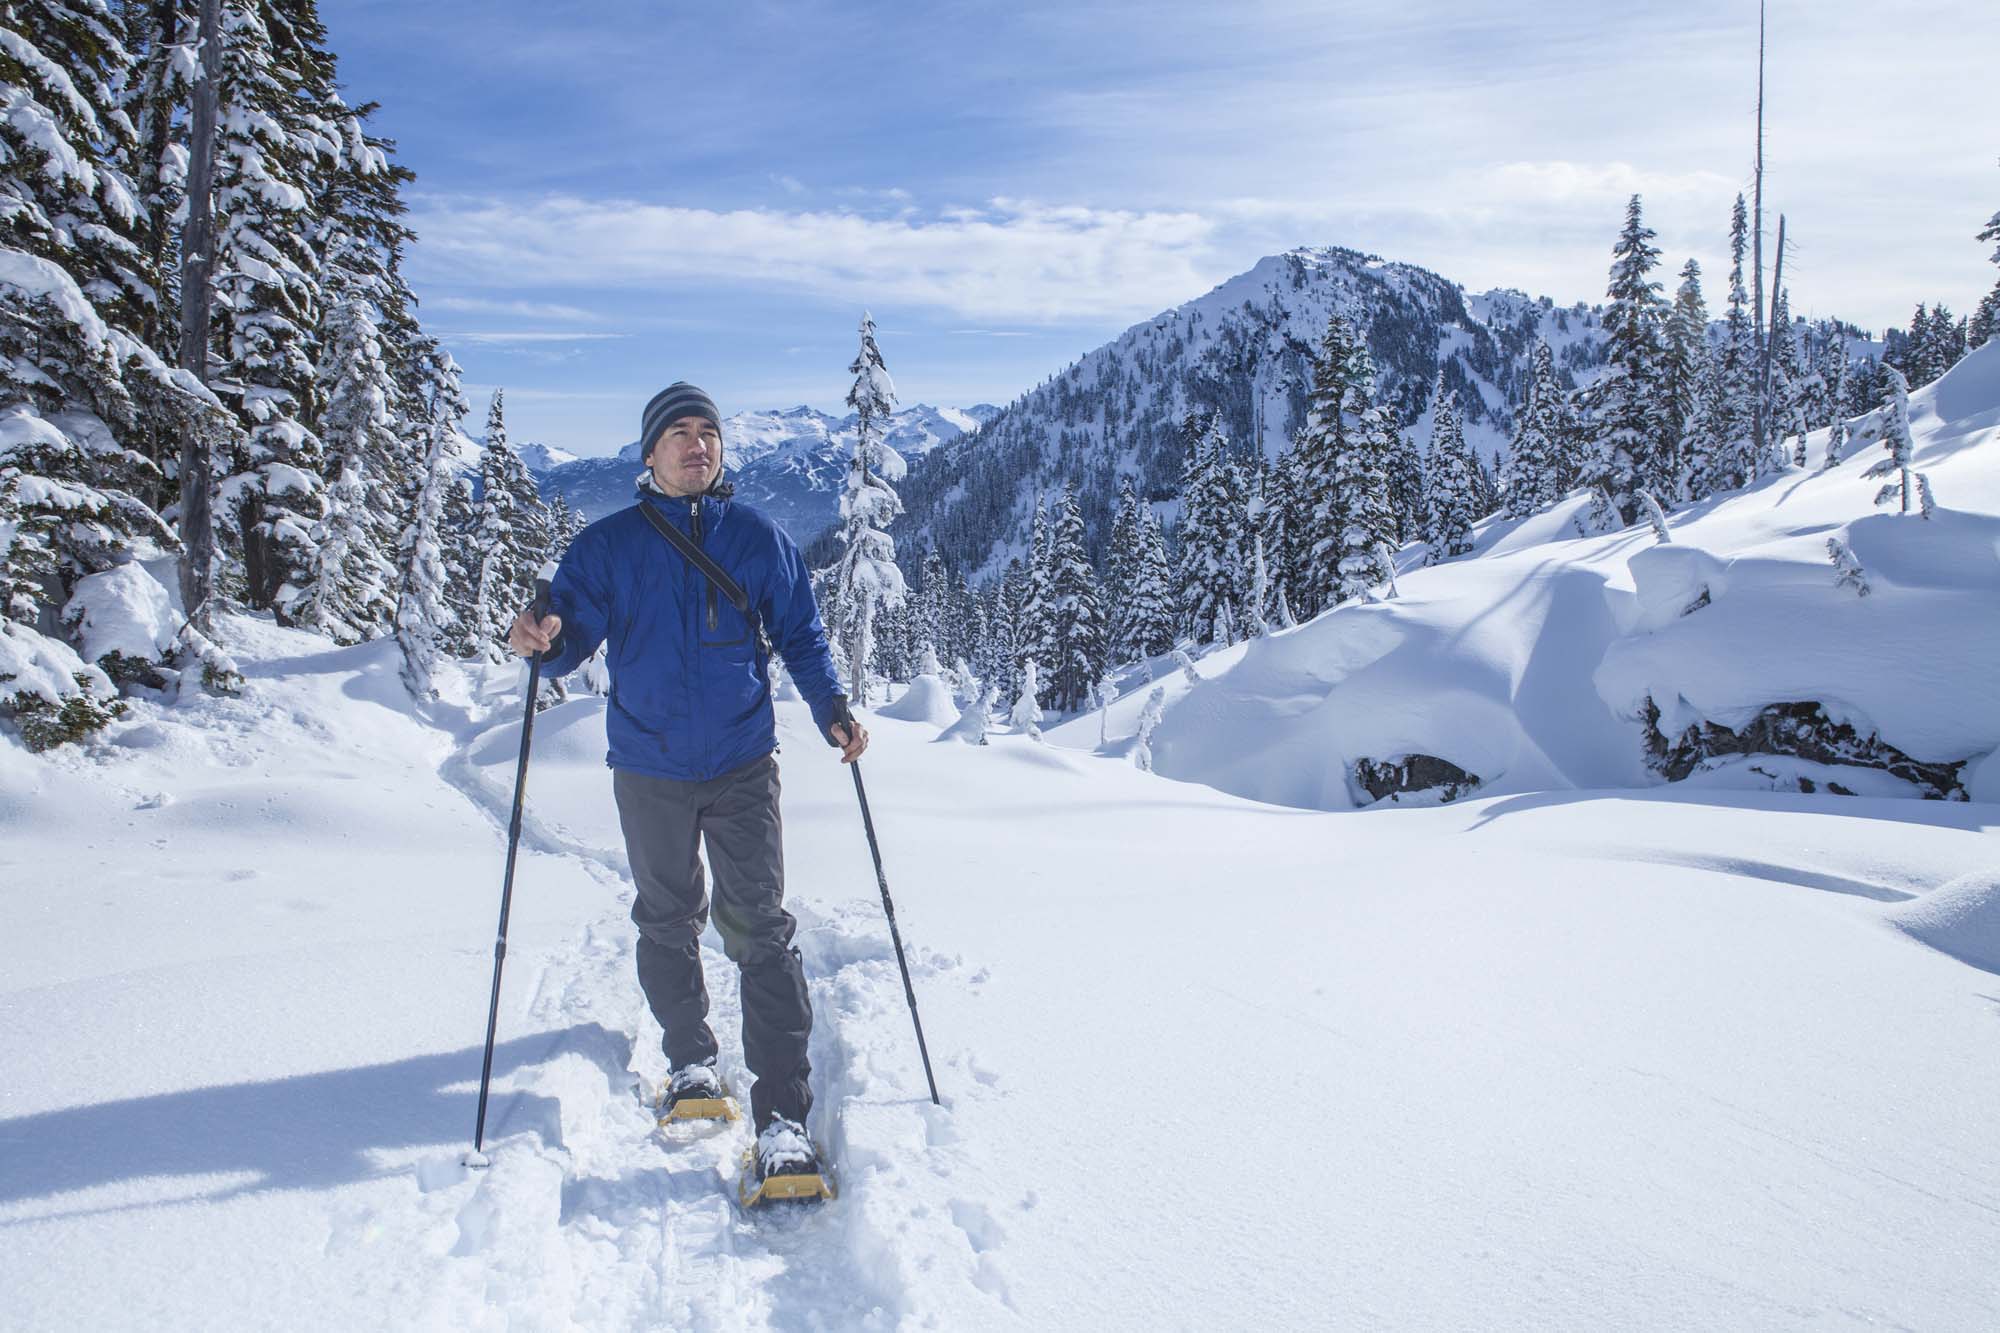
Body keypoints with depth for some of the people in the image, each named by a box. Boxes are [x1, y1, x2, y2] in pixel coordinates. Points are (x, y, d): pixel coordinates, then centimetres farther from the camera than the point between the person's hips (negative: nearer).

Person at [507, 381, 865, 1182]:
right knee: (667, 922, 14)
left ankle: (782, 1113, -6)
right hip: (650, 768, 1)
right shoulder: (608, 545, 1)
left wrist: (832, 710, -8)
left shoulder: (759, 538, 3)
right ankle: (689, 1058, 35)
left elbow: (800, 633, 8)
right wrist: (544, 642, -27)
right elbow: (574, 635, -3)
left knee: (758, 926, -7)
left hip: (743, 764, -1)